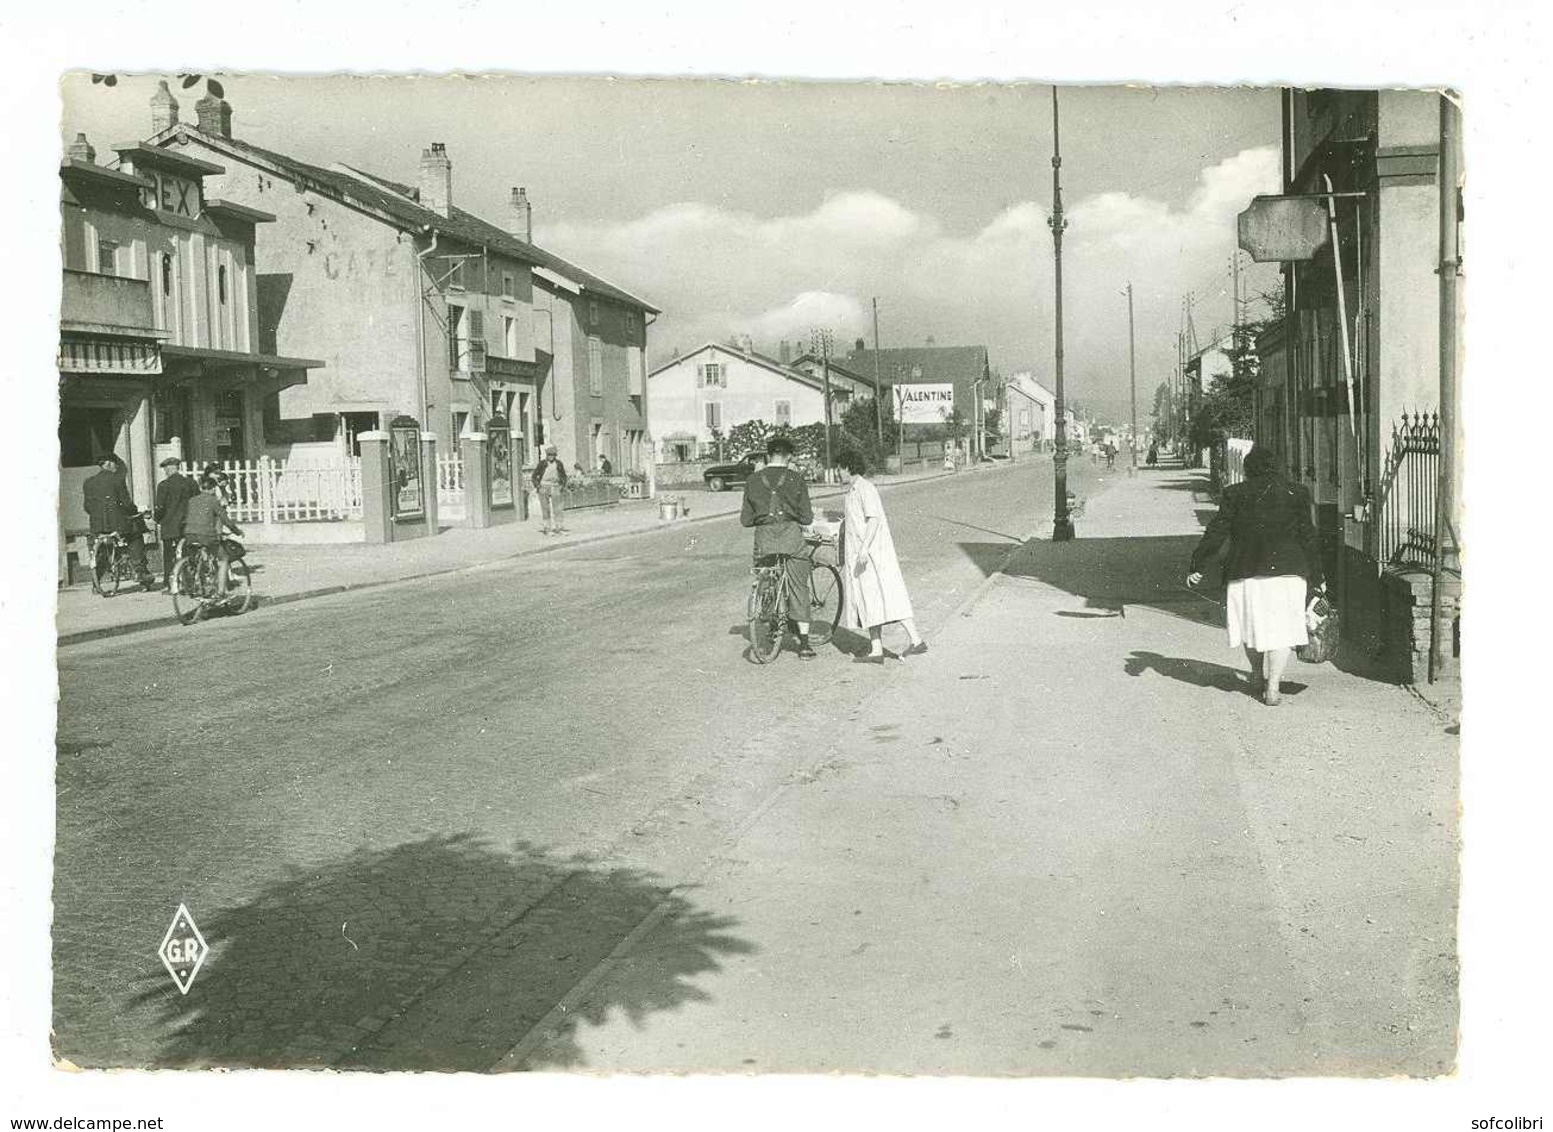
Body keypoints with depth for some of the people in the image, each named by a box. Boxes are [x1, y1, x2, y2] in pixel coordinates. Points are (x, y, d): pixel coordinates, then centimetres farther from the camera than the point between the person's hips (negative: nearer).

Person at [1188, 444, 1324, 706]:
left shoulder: (1235, 494, 1)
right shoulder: (1295, 494, 3)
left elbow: (1216, 533, -2)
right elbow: (1308, 538, 5)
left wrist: (1197, 566, 4)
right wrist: (1316, 576, 11)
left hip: (1245, 572, 1)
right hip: (1286, 572, -1)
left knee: (1253, 625, 17)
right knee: (1281, 629, 2)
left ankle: (1258, 677, 32)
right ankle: (1272, 688, -4)